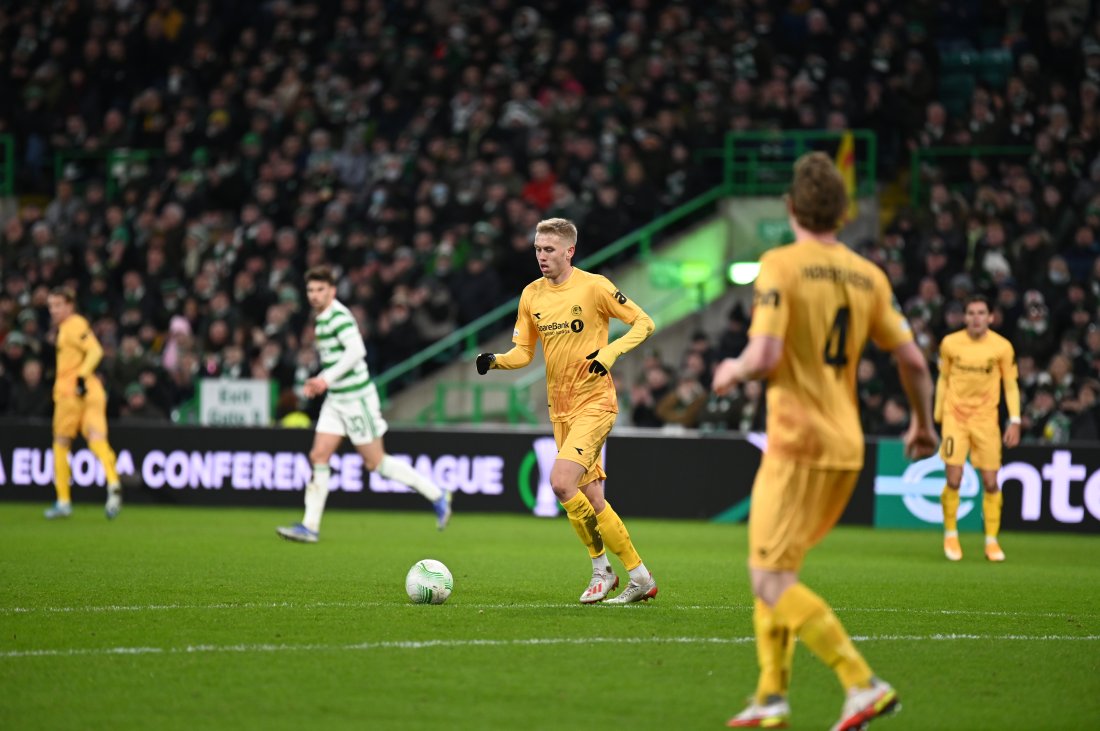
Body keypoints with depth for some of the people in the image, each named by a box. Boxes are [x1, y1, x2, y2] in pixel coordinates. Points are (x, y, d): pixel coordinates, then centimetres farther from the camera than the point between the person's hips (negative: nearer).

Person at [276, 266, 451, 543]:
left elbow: (357, 351, -29)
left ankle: (436, 495, 11)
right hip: (335, 399, 9)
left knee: (375, 462, -2)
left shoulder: (338, 316, -16)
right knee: (319, 456, -1)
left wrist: (328, 377, -31)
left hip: (356, 397, -9)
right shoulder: (322, 319, 14)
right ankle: (310, 527, -1)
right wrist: (319, 382, 16)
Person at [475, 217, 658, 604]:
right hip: (560, 408, 7)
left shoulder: (593, 287, -9)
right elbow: (523, 352, 13)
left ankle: (601, 567, -4)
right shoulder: (531, 295, 8)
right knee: (591, 498, 6)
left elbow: (643, 322, -5)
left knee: (561, 482, -21)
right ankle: (639, 577, 18)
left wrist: (610, 352, -19)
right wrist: (495, 360, -8)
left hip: (594, 402, -6)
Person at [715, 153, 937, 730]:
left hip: (798, 444, -7)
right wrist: (923, 425, 25)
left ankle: (863, 684, -17)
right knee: (773, 570, 20)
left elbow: (764, 357, -20)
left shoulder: (781, 265, -9)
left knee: (771, 581, -5)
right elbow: (914, 362, 8)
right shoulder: (869, 277, 9)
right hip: (846, 448, 7)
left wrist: (732, 372, 2)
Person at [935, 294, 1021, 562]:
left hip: (986, 418, 0)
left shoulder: (1002, 347, -4)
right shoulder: (950, 344, -2)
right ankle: (950, 536, 12)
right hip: (955, 416, 0)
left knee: (991, 482, -2)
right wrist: (938, 416, 11)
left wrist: (1014, 421, -5)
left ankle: (992, 542, 10)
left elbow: (1011, 385, 3)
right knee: (954, 479, -8)